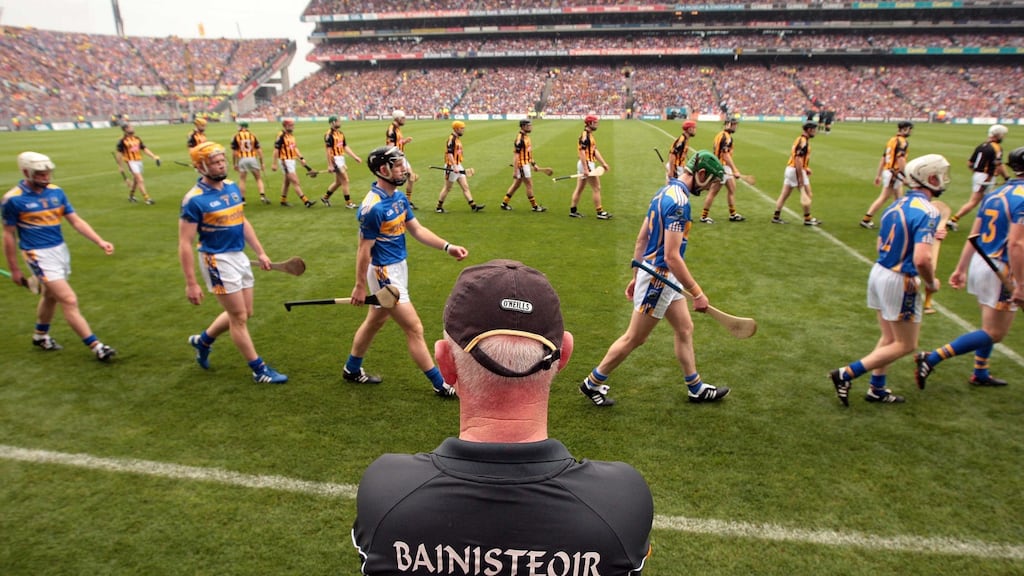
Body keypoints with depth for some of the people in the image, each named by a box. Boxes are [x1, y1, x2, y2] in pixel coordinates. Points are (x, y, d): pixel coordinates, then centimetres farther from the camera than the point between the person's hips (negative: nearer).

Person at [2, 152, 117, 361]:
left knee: (50, 296, 23)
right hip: (40, 256, -6)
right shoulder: (12, 199, -12)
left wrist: (100, 242, -9)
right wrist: (14, 269, -1)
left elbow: (76, 221, 4)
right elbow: (9, 235, -4)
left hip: (61, 250, 6)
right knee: (70, 301, -11)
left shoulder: (56, 192, 2)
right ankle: (96, 346, -9)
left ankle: (40, 335, 45)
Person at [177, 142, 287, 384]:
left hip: (240, 257, 8)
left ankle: (203, 340, 40)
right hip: (218, 261, -8)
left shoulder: (233, 187, 5)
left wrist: (260, 253, 16)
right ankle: (259, 370, 13)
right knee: (239, 317, 0)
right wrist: (191, 283, -17)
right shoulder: (194, 199, -16)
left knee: (244, 313, 16)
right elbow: (185, 244, -15)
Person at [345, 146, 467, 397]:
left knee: (374, 322, 23)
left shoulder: (399, 197, 4)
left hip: (398, 267, 9)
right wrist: (360, 286, -12)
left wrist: (447, 246, 0)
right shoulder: (373, 207, -23)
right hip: (384, 274, -9)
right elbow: (364, 249, -18)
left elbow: (417, 229, 9)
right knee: (414, 328, -2)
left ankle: (352, 369, 42)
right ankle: (440, 384, 10)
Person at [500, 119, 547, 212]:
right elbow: (516, 155, -21)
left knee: (516, 184, 15)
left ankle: (504, 203, 22)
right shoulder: (519, 139, -19)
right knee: (529, 185, -1)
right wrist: (515, 170, -23)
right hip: (521, 165, -10)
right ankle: (534, 206, 9)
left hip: (526, 164, 10)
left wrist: (533, 163, 20)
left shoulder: (526, 137, 11)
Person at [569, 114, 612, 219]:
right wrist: (585, 169, -26)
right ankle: (600, 213, 2)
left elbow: (595, 151, 18)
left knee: (579, 189, 12)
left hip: (589, 164, 10)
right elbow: (582, 152, -22)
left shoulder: (590, 135, 16)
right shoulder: (584, 135, -15)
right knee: (596, 188, -3)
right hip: (586, 164, -10)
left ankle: (573, 211, 18)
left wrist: (603, 163, 14)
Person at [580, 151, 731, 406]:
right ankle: (592, 383, 17)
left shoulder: (665, 192, 9)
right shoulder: (679, 201, -22)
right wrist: (698, 294, -20)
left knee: (685, 329, 17)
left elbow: (641, 239, 13)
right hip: (658, 278, -10)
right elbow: (671, 256, -26)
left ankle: (695, 388, 31)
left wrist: (636, 276, 19)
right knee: (634, 338, 3)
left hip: (665, 278, 10)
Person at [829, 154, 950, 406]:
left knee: (889, 338, 20)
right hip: (901, 283, -8)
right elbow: (921, 260, -28)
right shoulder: (927, 212, -19)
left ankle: (877, 389, 27)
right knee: (906, 345, 6)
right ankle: (846, 374, 0)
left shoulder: (895, 206, 7)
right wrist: (931, 283, -8)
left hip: (879, 272, 8)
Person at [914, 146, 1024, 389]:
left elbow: (973, 236, 11)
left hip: (980, 263, 9)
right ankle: (931, 359, -9)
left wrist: (961, 269, 17)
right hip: (1002, 270, -9)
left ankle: (980, 374, 34)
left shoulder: (994, 195, 8)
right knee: (994, 333, 0)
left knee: (990, 327, 23)